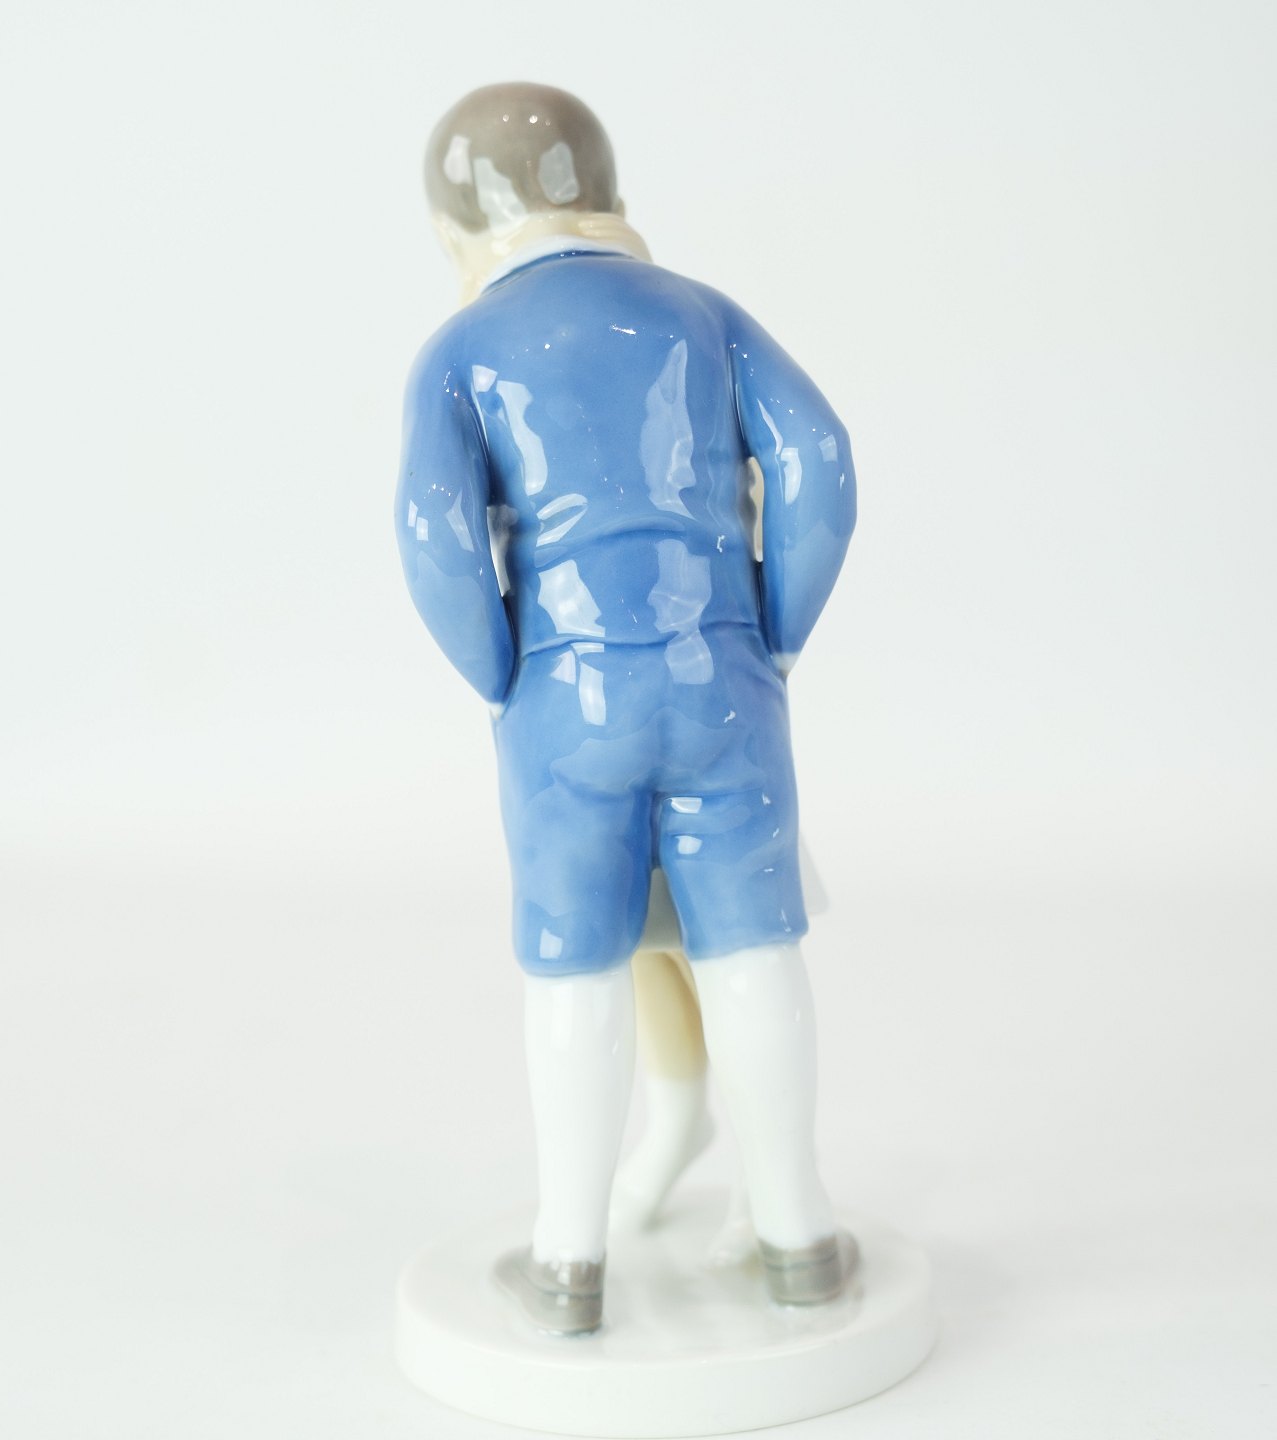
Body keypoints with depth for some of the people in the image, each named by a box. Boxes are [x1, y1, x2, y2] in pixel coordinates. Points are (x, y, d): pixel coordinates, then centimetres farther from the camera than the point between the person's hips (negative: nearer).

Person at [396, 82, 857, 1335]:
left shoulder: (458, 355, 1)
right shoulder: (705, 314, 9)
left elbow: (437, 537, -15)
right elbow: (815, 463, -4)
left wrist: (506, 690, -1)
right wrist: (774, 644, 4)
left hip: (569, 706, -1)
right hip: (717, 691, 2)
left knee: (576, 972, 9)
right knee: (750, 949, 11)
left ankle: (572, 1260, 18)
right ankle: (796, 1233, 19)